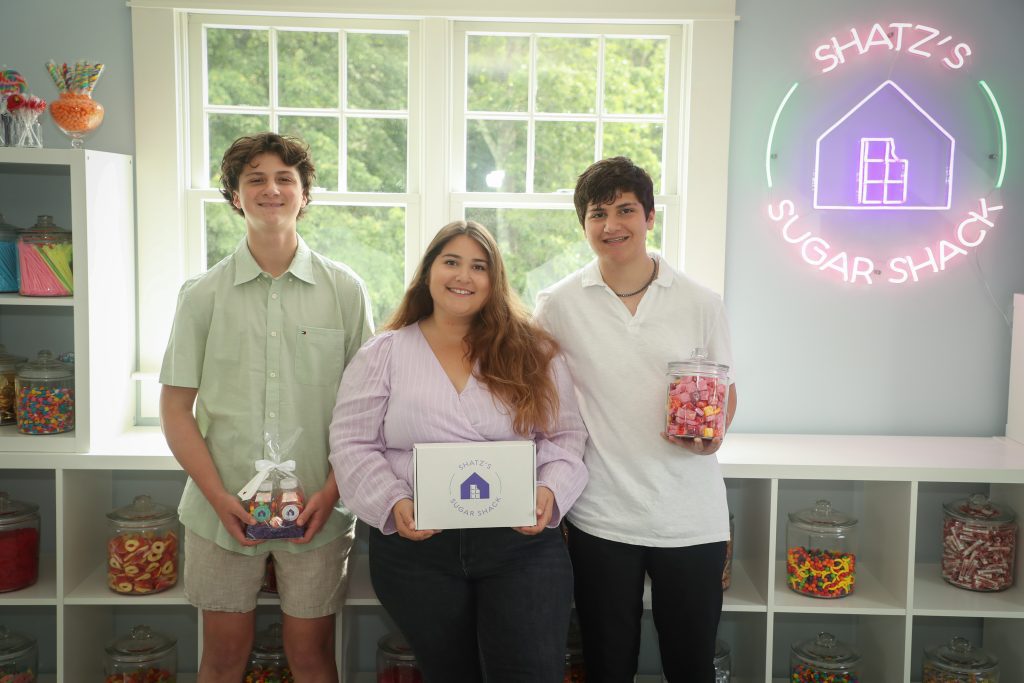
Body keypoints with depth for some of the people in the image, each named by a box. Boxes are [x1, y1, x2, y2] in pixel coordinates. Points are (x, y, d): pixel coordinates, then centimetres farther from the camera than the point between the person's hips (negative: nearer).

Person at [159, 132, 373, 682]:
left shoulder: (345, 291, 1)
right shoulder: (203, 294, 1)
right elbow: (176, 408, 2)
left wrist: (331, 491, -8)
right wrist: (221, 498, -8)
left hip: (316, 511, 0)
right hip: (222, 511, 1)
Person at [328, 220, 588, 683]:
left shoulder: (533, 352, 6)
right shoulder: (383, 355, 5)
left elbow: (566, 435, 6)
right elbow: (353, 445, 2)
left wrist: (550, 492, -12)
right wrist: (392, 504, -13)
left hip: (522, 541, 0)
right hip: (417, 547, 1)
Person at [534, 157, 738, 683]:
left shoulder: (700, 303, 0)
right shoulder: (558, 305, -1)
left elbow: (725, 390, 9)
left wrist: (713, 435, -12)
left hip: (691, 516, 1)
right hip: (601, 516, 0)